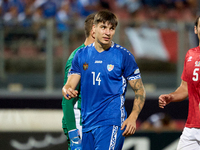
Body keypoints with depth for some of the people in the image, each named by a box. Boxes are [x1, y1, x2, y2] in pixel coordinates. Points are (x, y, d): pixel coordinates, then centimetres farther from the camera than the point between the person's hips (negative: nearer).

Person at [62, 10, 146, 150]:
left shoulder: (123, 56, -2)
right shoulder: (82, 55, 10)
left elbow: (140, 90, 0)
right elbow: (70, 85, 10)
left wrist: (132, 118, -14)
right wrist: (67, 91, -16)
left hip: (112, 123, -5)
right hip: (88, 123, 5)